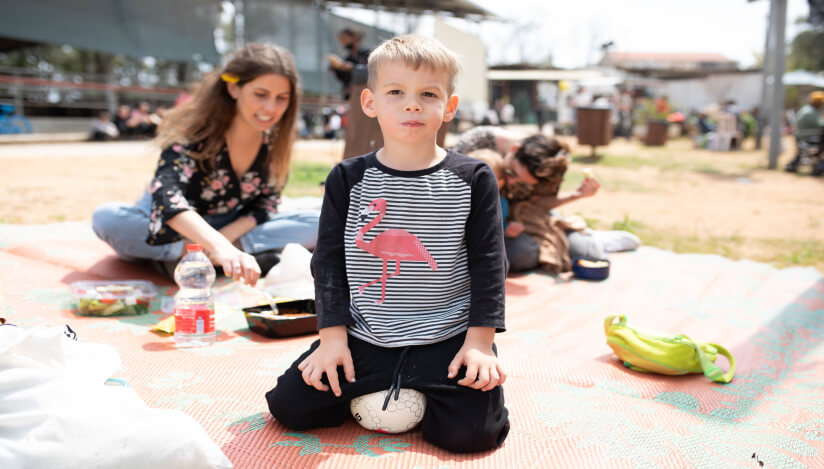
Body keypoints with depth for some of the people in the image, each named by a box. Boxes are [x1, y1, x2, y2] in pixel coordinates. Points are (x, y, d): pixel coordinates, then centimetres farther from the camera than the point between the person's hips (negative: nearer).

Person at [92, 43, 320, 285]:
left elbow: (267, 203, -4)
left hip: (231, 229, 3)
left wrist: (227, 237, -24)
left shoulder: (274, 139, -11)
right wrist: (219, 246, -59)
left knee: (320, 224, -18)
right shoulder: (197, 129, -26)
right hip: (176, 227, -3)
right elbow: (166, 193, -42)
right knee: (107, 217, -33)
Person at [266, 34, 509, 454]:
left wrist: (480, 341, -7)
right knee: (289, 406, -6)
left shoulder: (472, 179, -3)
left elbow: (487, 263, -1)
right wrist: (333, 336, -4)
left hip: (446, 339, -1)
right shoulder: (348, 179, 0)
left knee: (471, 432, -16)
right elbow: (328, 259, 3)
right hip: (363, 339, 2)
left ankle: (425, 392, 16)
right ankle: (371, 392, 19)